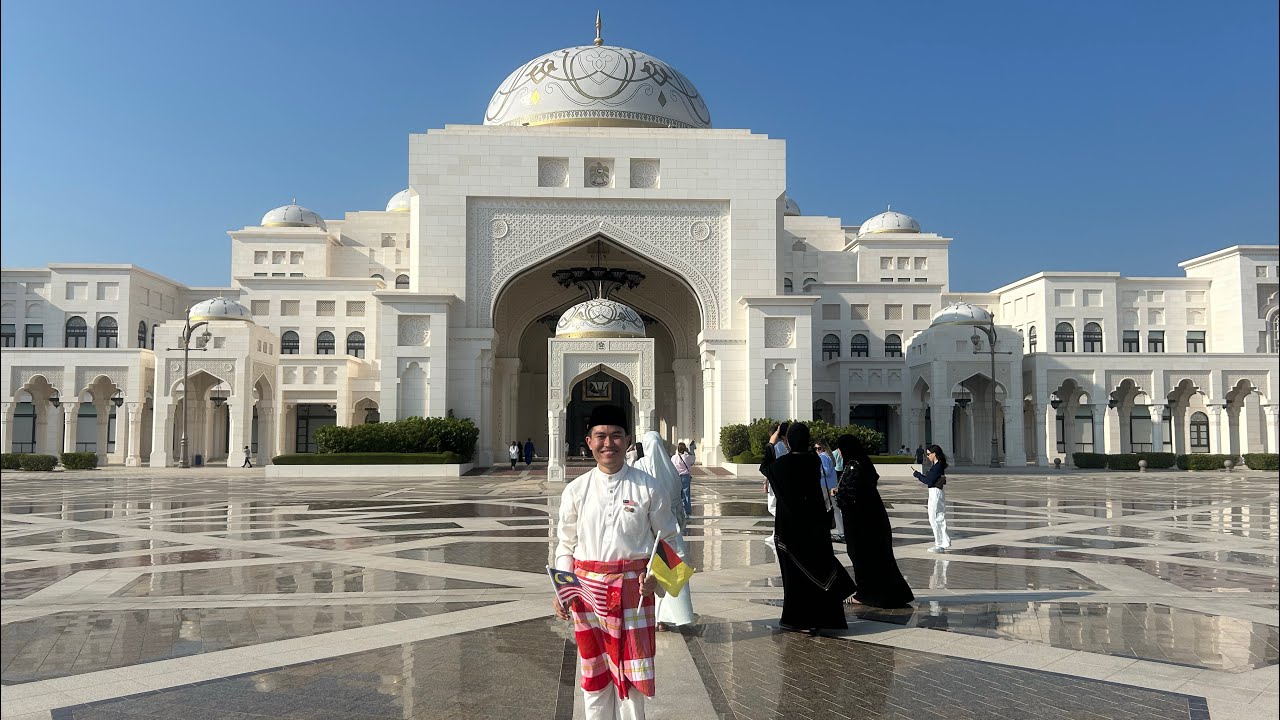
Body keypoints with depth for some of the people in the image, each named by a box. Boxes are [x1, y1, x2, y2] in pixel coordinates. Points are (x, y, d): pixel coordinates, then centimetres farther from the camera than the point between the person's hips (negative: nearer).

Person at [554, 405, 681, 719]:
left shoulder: (649, 488, -3)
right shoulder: (576, 490, 1)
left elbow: (668, 538, 4)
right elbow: (565, 543, 7)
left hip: (634, 588, -1)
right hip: (588, 588, 2)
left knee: (631, 673, 5)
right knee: (595, 671, 13)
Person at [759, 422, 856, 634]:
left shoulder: (781, 464, -13)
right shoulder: (814, 461, -5)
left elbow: (764, 467, 9)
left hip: (789, 525, -2)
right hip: (815, 524, 2)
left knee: (793, 570, 7)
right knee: (817, 567, 10)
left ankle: (794, 618, 13)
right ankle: (817, 620, 10)